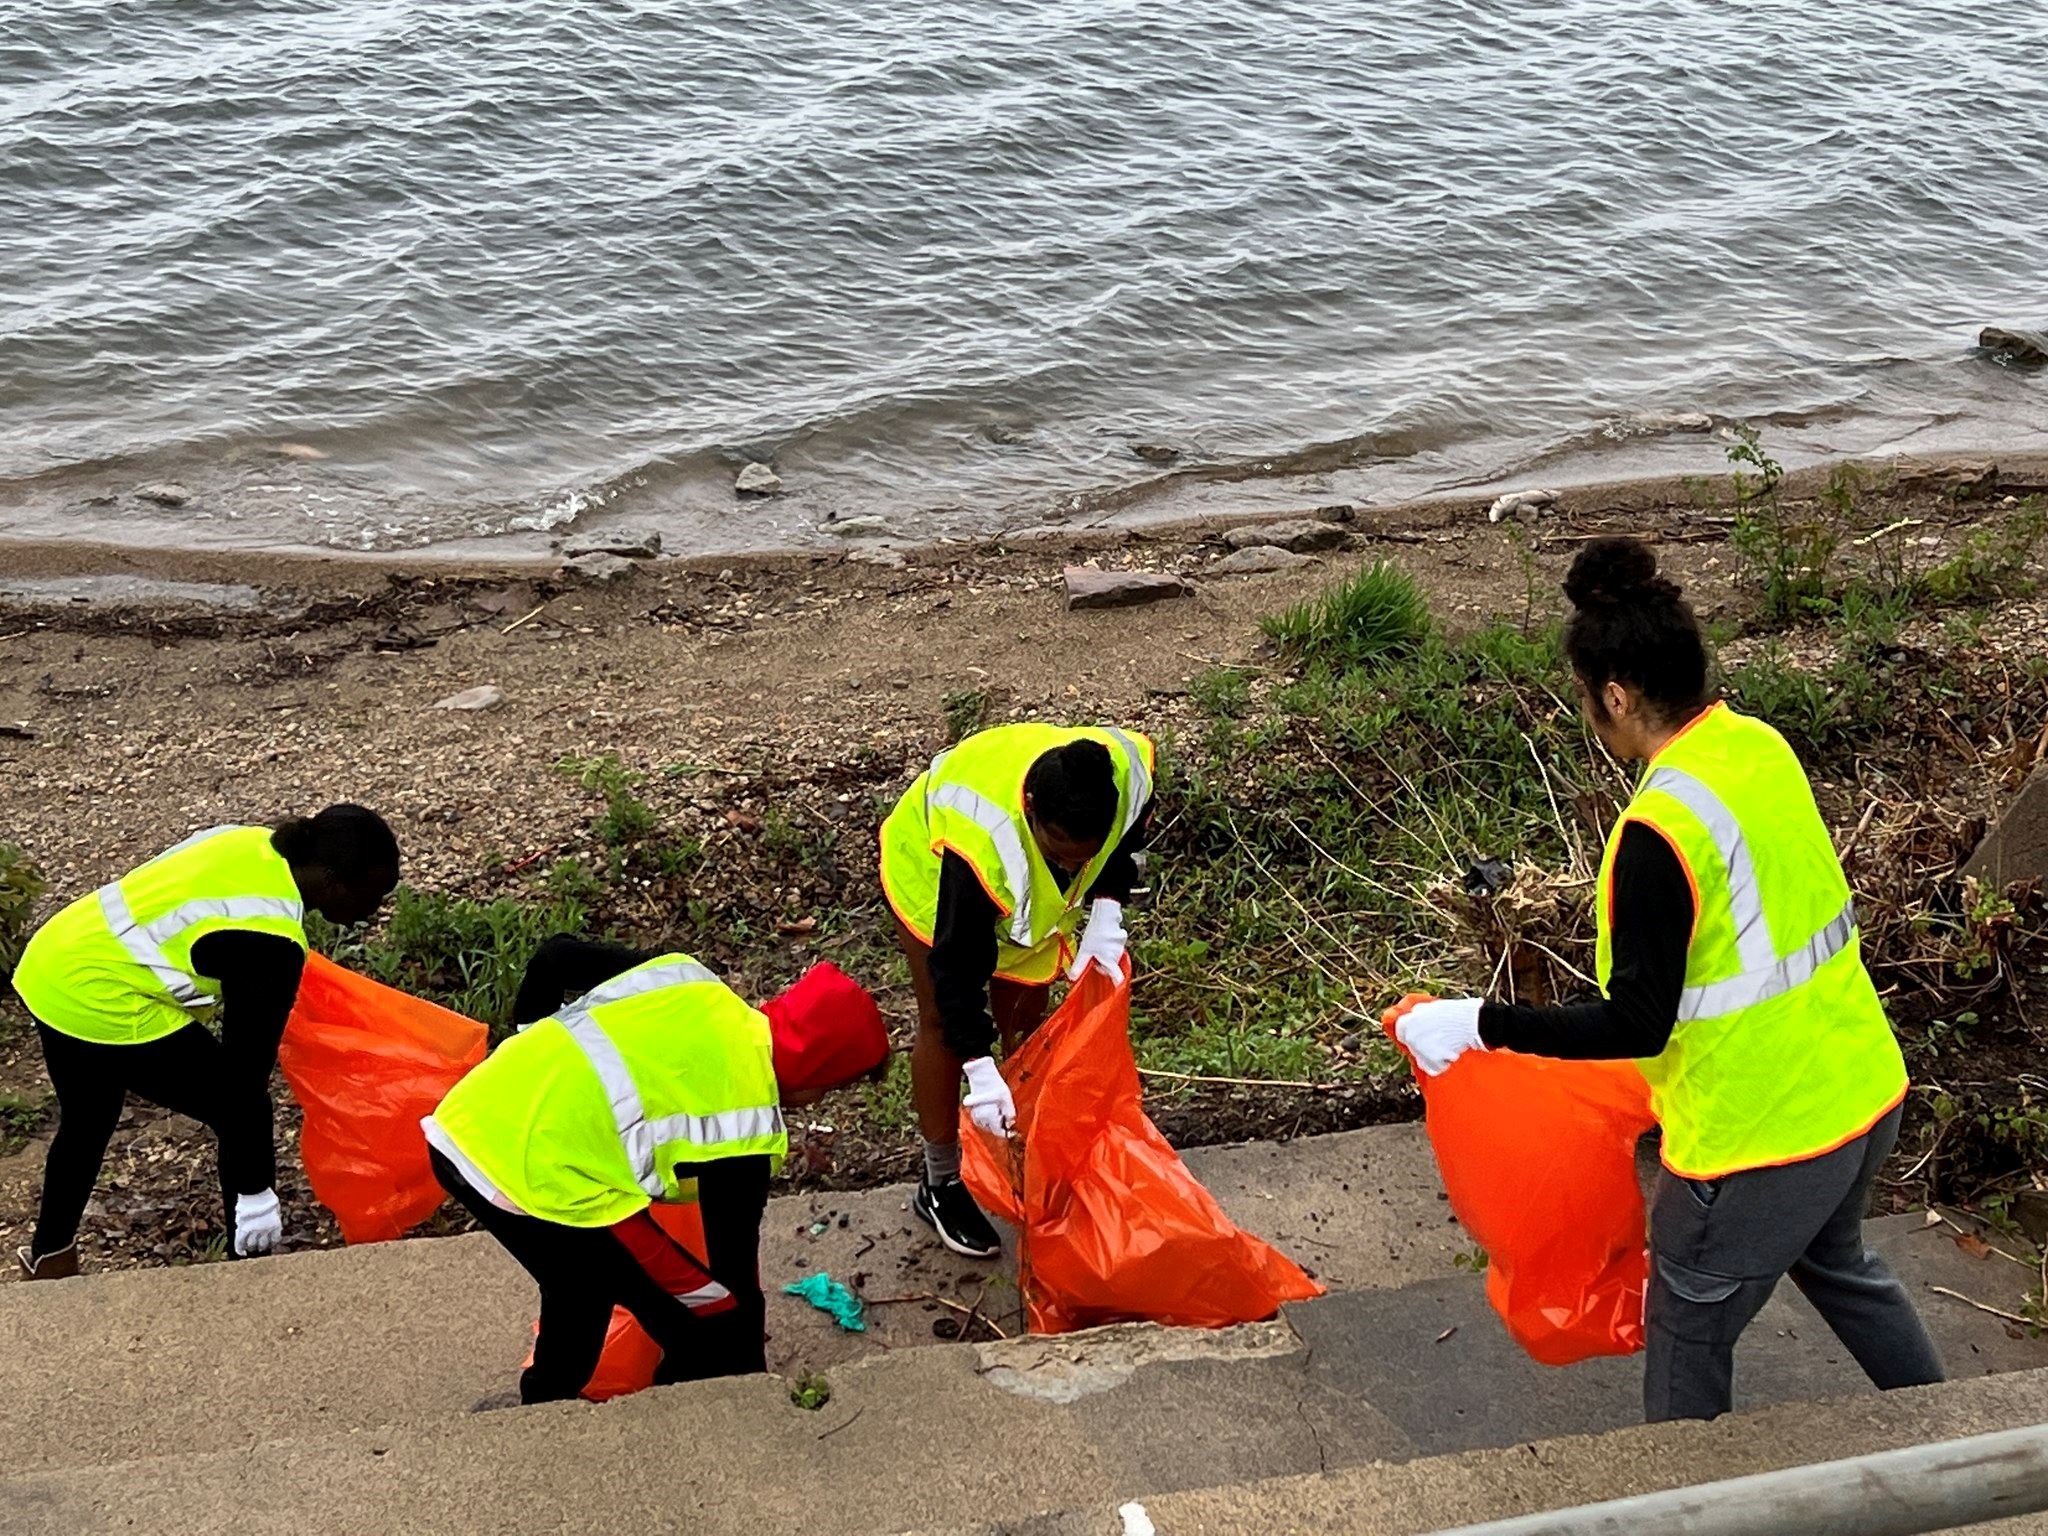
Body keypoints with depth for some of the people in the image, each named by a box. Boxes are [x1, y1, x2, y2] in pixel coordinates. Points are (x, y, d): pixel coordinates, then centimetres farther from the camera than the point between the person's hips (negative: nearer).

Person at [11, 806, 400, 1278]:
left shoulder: (259, 845, 2)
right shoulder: (270, 942, -22)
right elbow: (246, 1073, -18)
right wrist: (256, 1194, -10)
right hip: (105, 1009, -10)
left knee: (85, 1125, 30)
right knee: (239, 1113, 3)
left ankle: (49, 1257, 50)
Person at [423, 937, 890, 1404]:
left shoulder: (683, 974, 11)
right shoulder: (745, 1122, -5)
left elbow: (557, 957, 16)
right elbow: (735, 1267, 4)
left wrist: (531, 1048, 30)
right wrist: (751, 1368, 18)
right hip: (539, 1184, -9)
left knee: (585, 1284, 35)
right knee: (715, 1324, 4)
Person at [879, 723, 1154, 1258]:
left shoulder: (1129, 770, -35)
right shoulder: (979, 840, -48)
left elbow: (1129, 838, -9)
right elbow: (958, 961, -38)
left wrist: (1106, 912, -23)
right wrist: (980, 1072, -39)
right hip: (931, 871, -5)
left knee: (1025, 1020, 11)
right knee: (944, 1021, 2)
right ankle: (940, 1185, 17)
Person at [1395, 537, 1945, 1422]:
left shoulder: (1659, 829, -26)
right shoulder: (1761, 748, -2)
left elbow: (1634, 1026, -22)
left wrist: (1478, 1025, -16)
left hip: (1759, 1136, -9)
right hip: (1865, 1091, 9)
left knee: (1689, 1333, 14)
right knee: (1835, 1259, 35)